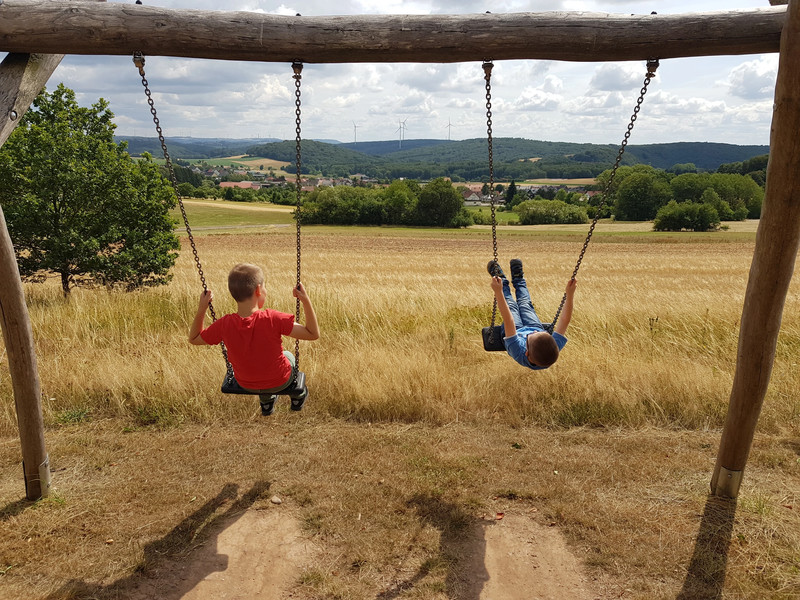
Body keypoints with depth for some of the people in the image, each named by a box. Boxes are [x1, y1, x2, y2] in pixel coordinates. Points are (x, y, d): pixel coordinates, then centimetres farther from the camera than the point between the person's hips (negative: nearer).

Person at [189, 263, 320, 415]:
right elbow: (314, 334, -29)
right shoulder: (273, 319, -33)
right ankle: (297, 396, 55)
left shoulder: (224, 325, -24)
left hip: (246, 384, 3)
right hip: (280, 382, -2)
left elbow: (194, 339, -6)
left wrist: (201, 309, -9)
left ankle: (266, 402, 57)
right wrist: (306, 300, -29)